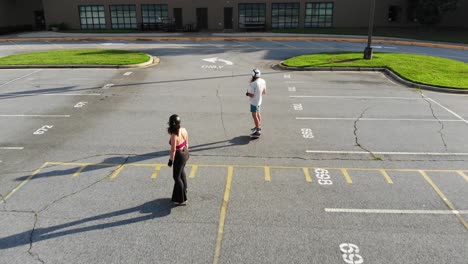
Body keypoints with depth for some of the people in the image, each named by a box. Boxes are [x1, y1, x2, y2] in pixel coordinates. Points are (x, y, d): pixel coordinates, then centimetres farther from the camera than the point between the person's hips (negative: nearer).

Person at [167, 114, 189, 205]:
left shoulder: (174, 136, -31)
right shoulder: (184, 130, -8)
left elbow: (173, 150, -23)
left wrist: (170, 160, -10)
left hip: (179, 156, -8)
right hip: (185, 153, 8)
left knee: (177, 177, 10)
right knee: (182, 172, 31)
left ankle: (182, 199, 20)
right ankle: (184, 190, 53)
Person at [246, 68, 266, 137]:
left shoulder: (253, 84, -27)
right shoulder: (263, 81, -3)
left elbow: (251, 95, -24)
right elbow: (264, 92, 7)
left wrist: (247, 93, -5)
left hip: (254, 102, -8)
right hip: (259, 100, 8)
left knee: (254, 115, 3)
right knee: (258, 114, 24)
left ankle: (258, 131, 9)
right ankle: (258, 127, 41)